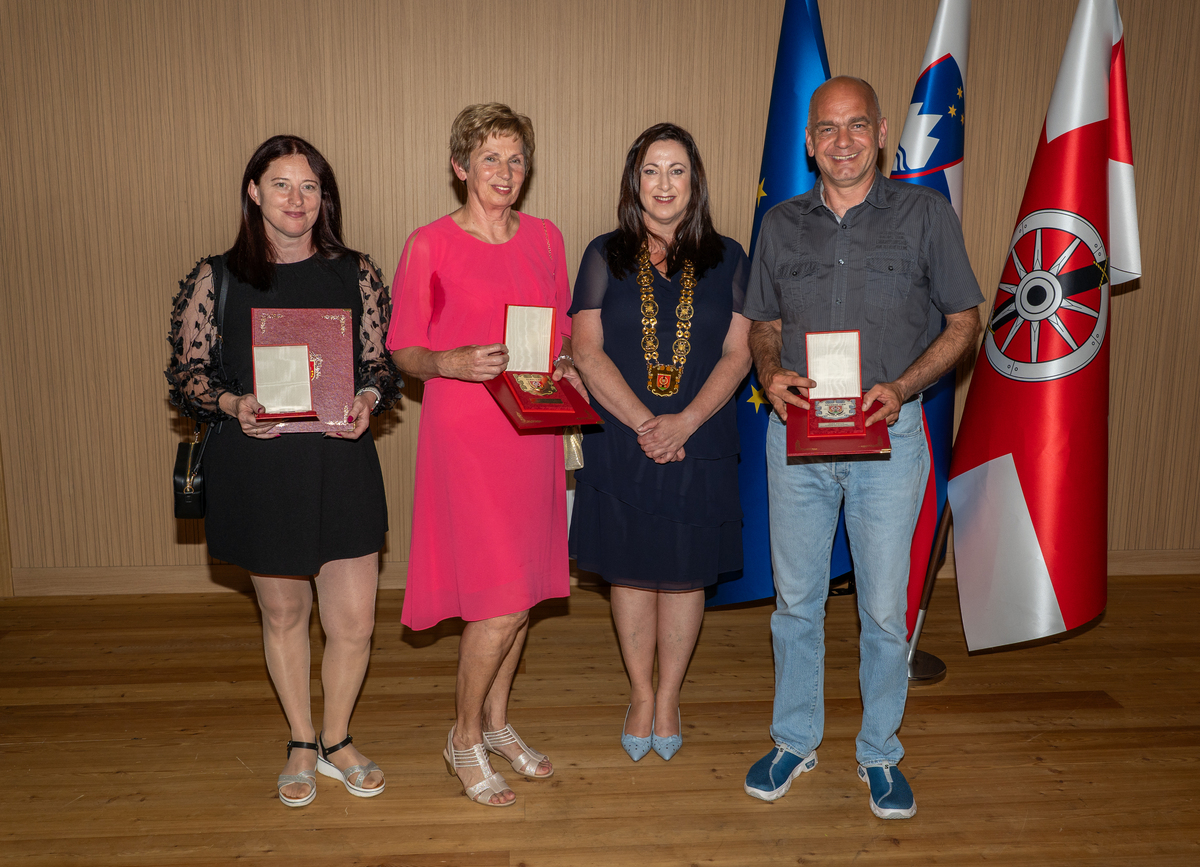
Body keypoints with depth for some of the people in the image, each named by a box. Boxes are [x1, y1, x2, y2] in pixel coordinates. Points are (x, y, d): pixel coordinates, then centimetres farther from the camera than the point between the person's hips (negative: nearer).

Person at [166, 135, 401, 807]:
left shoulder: (356, 273, 4)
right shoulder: (215, 279, 1)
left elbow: (383, 363, 8)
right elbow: (187, 374, 3)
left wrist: (368, 399, -13)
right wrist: (232, 404, -17)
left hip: (342, 463, 1)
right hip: (257, 468, 0)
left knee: (355, 621, 3)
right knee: (283, 613, 15)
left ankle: (337, 741, 30)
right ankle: (302, 745, 36)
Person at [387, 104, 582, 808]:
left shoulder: (546, 239, 8)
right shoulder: (430, 246, -5)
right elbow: (403, 350, -2)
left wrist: (565, 366, -3)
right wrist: (454, 364, -21)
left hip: (534, 428, 5)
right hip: (464, 431, -5)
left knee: (522, 589, 12)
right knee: (502, 598, -7)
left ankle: (497, 721, 32)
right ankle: (465, 738, 17)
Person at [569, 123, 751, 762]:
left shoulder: (727, 260, 5)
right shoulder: (605, 256, 4)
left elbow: (737, 355, -1)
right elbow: (588, 353, -4)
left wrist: (685, 420, -15)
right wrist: (644, 422, -14)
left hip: (700, 444, 1)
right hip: (620, 443, 0)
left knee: (685, 573, 8)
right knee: (632, 571, 9)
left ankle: (669, 698, 27)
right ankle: (641, 695, 29)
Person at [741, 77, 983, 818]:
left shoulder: (926, 213, 0)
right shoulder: (781, 224, 8)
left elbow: (963, 321, 2)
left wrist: (901, 387, -14)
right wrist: (770, 373, -8)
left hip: (888, 433, -2)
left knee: (885, 608, 6)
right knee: (796, 598, 12)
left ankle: (880, 753, 27)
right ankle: (795, 741, 30)